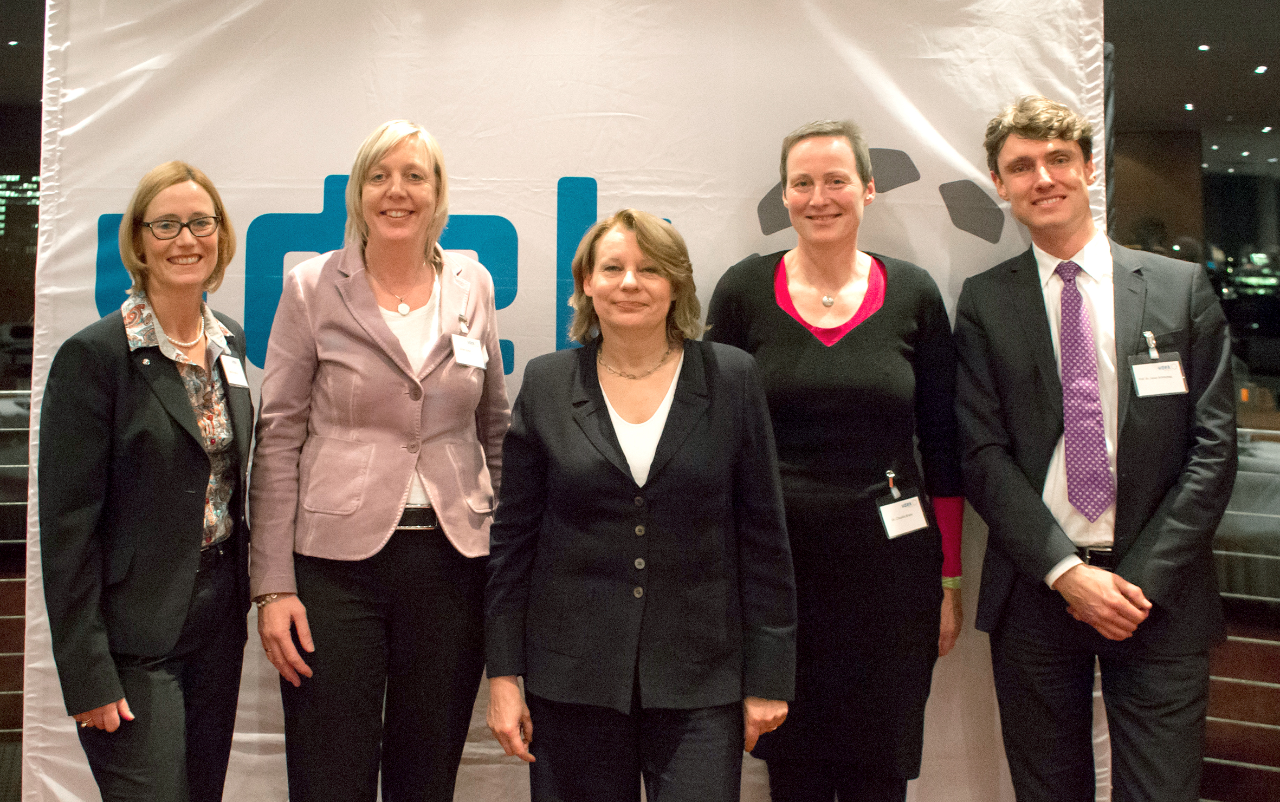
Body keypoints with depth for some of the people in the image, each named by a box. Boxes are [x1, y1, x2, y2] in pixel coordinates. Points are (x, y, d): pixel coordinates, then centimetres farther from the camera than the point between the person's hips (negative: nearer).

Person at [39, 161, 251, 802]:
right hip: (136, 639, -6)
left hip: (219, 623, 6)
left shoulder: (230, 343, 8)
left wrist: (244, 600, 11)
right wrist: (86, 673, -15)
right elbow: (67, 524, -13)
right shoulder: (94, 356, -11)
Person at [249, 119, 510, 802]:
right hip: (336, 559, -2)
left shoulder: (472, 286, 8)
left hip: (453, 560, 3)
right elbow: (278, 440, -1)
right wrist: (273, 585, -7)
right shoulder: (312, 288, 0)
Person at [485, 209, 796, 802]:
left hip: (700, 684, 0)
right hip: (572, 680, 1)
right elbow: (512, 536, 5)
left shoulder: (731, 379, 0)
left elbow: (763, 535, 2)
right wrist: (503, 674, 2)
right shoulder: (546, 384, 3)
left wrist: (768, 675, 0)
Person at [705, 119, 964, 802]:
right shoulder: (745, 289, 0)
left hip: (889, 563, 1)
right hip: (777, 560, 0)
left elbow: (942, 446, 6)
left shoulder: (913, 293, 3)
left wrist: (950, 579, 4)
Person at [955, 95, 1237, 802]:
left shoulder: (1181, 287, 3)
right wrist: (1068, 572, -11)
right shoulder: (984, 303, 2)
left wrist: (1144, 577, -8)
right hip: (1036, 587, 0)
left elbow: (1213, 446, 0)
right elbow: (982, 454, -3)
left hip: (1159, 591, 0)